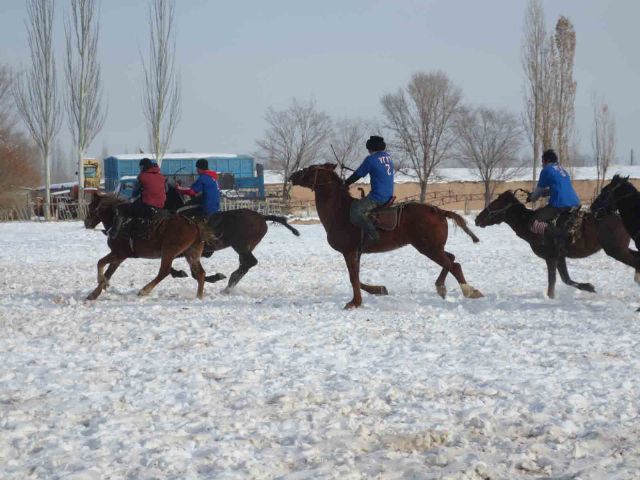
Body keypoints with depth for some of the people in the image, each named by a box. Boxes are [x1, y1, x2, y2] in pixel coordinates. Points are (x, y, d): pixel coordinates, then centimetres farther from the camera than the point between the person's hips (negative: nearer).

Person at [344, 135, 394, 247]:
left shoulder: (371, 159, -12)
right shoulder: (388, 157, 12)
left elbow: (358, 174, -4)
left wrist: (345, 183, 11)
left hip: (378, 197, -9)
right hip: (389, 195, 9)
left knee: (355, 211, -17)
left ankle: (372, 235, -25)